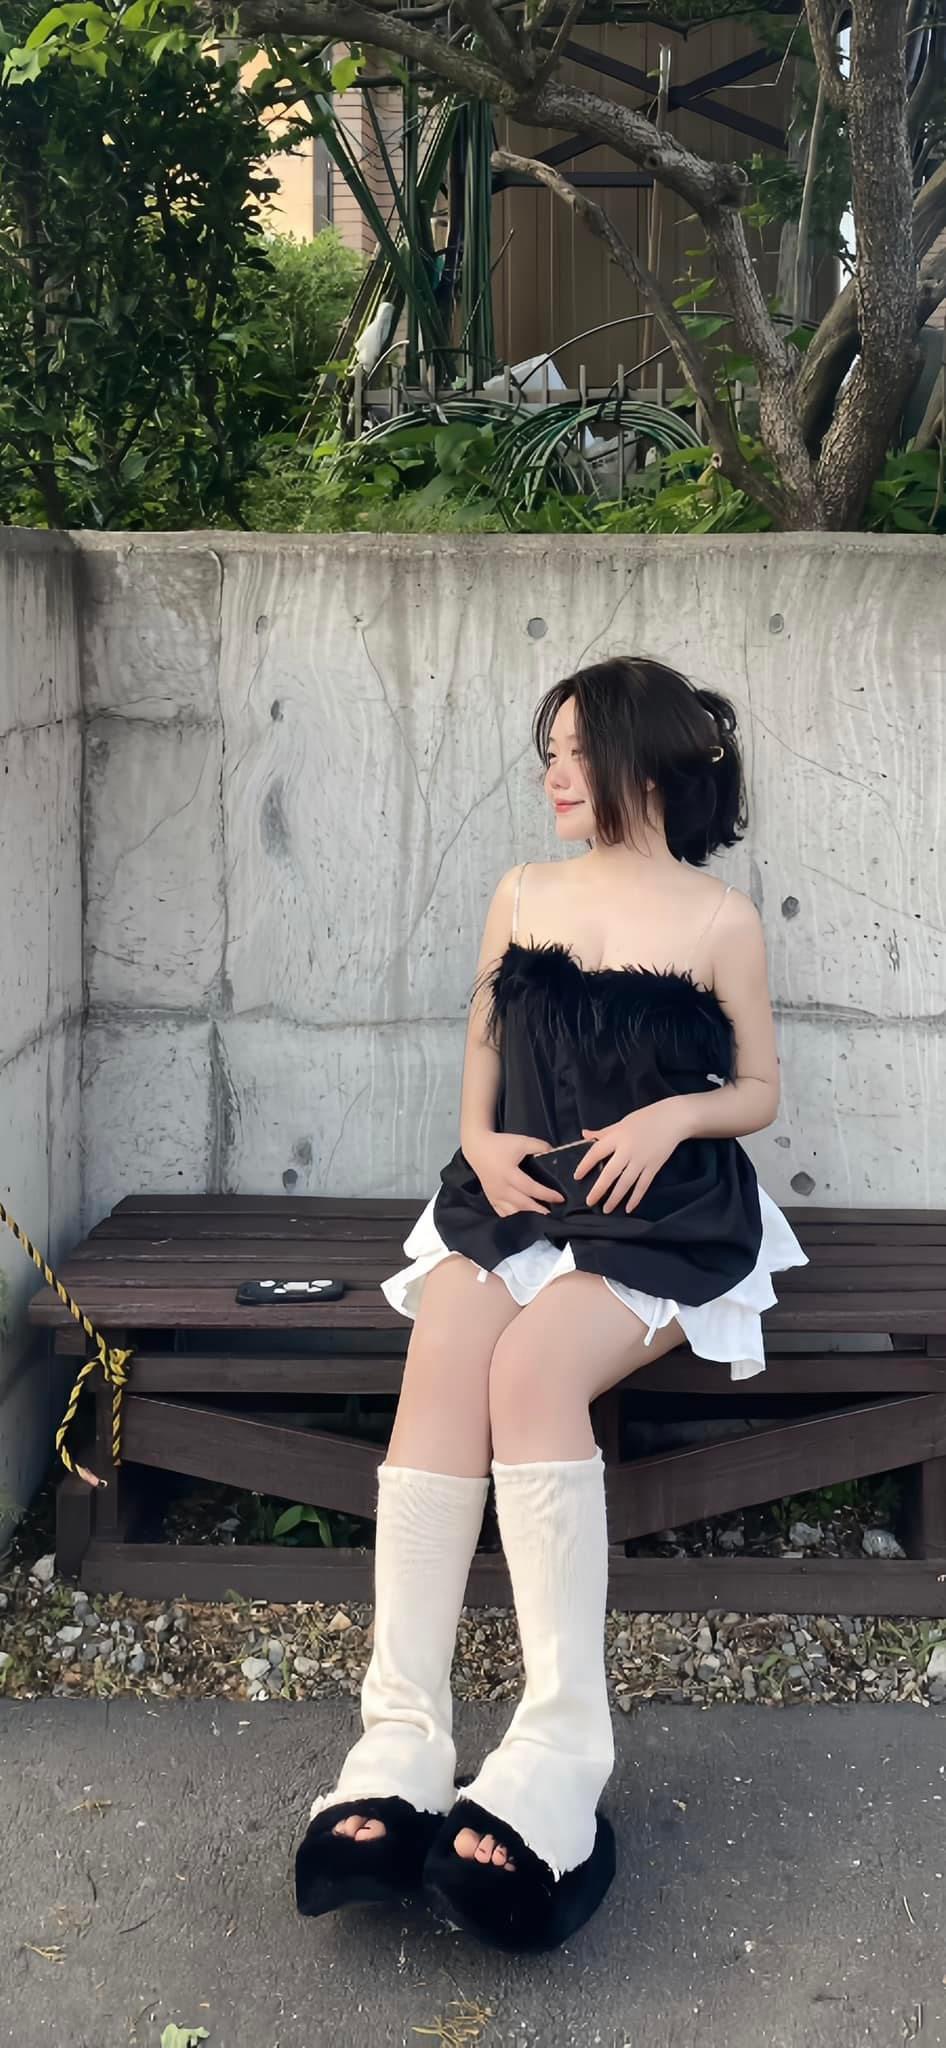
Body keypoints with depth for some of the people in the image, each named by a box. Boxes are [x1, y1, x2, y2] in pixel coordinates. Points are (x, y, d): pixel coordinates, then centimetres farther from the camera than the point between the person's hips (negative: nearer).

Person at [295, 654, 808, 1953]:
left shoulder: (721, 919, 4)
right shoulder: (522, 895, 15)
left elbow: (760, 1090, 8)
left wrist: (671, 1117, -12)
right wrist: (483, 1139, -1)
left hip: (664, 1214, -3)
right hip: (513, 1192, 3)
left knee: (530, 1367, -33)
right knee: (441, 1360, -29)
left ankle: (560, 1752, -34)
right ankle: (400, 1744, -35)